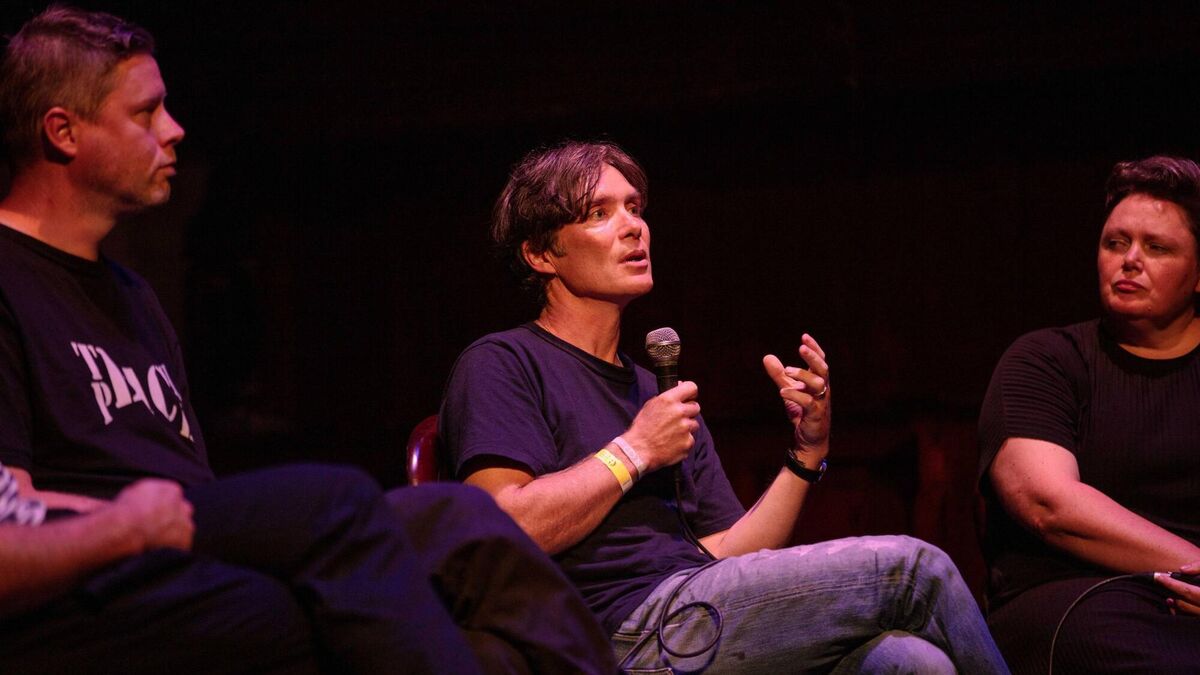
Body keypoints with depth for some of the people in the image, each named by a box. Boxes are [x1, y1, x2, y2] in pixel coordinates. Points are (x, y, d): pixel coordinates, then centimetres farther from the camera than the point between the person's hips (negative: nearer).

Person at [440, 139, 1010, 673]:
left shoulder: (659, 394, 26)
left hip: (701, 626, 7)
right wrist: (636, 451, -6)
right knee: (910, 567, -12)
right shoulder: (501, 364, 3)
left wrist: (808, 452, 7)